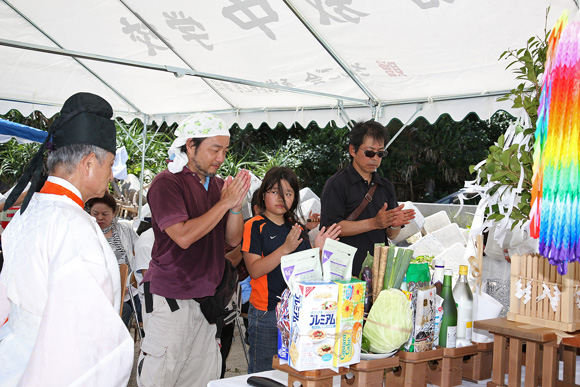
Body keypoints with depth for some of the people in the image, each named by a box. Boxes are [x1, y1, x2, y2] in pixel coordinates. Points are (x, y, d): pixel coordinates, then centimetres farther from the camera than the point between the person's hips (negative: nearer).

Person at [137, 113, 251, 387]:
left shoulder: (219, 185, 10)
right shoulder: (167, 183, -10)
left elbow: (233, 239, 10)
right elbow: (184, 236, -21)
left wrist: (236, 205, -9)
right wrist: (224, 203, -16)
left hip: (208, 297, 6)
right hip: (172, 299, -6)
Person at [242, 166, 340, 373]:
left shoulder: (298, 229, 12)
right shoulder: (254, 226, -5)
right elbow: (255, 270, -16)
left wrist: (318, 249, -3)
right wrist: (286, 248, -24)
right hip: (266, 313, -5)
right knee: (263, 372, 1)